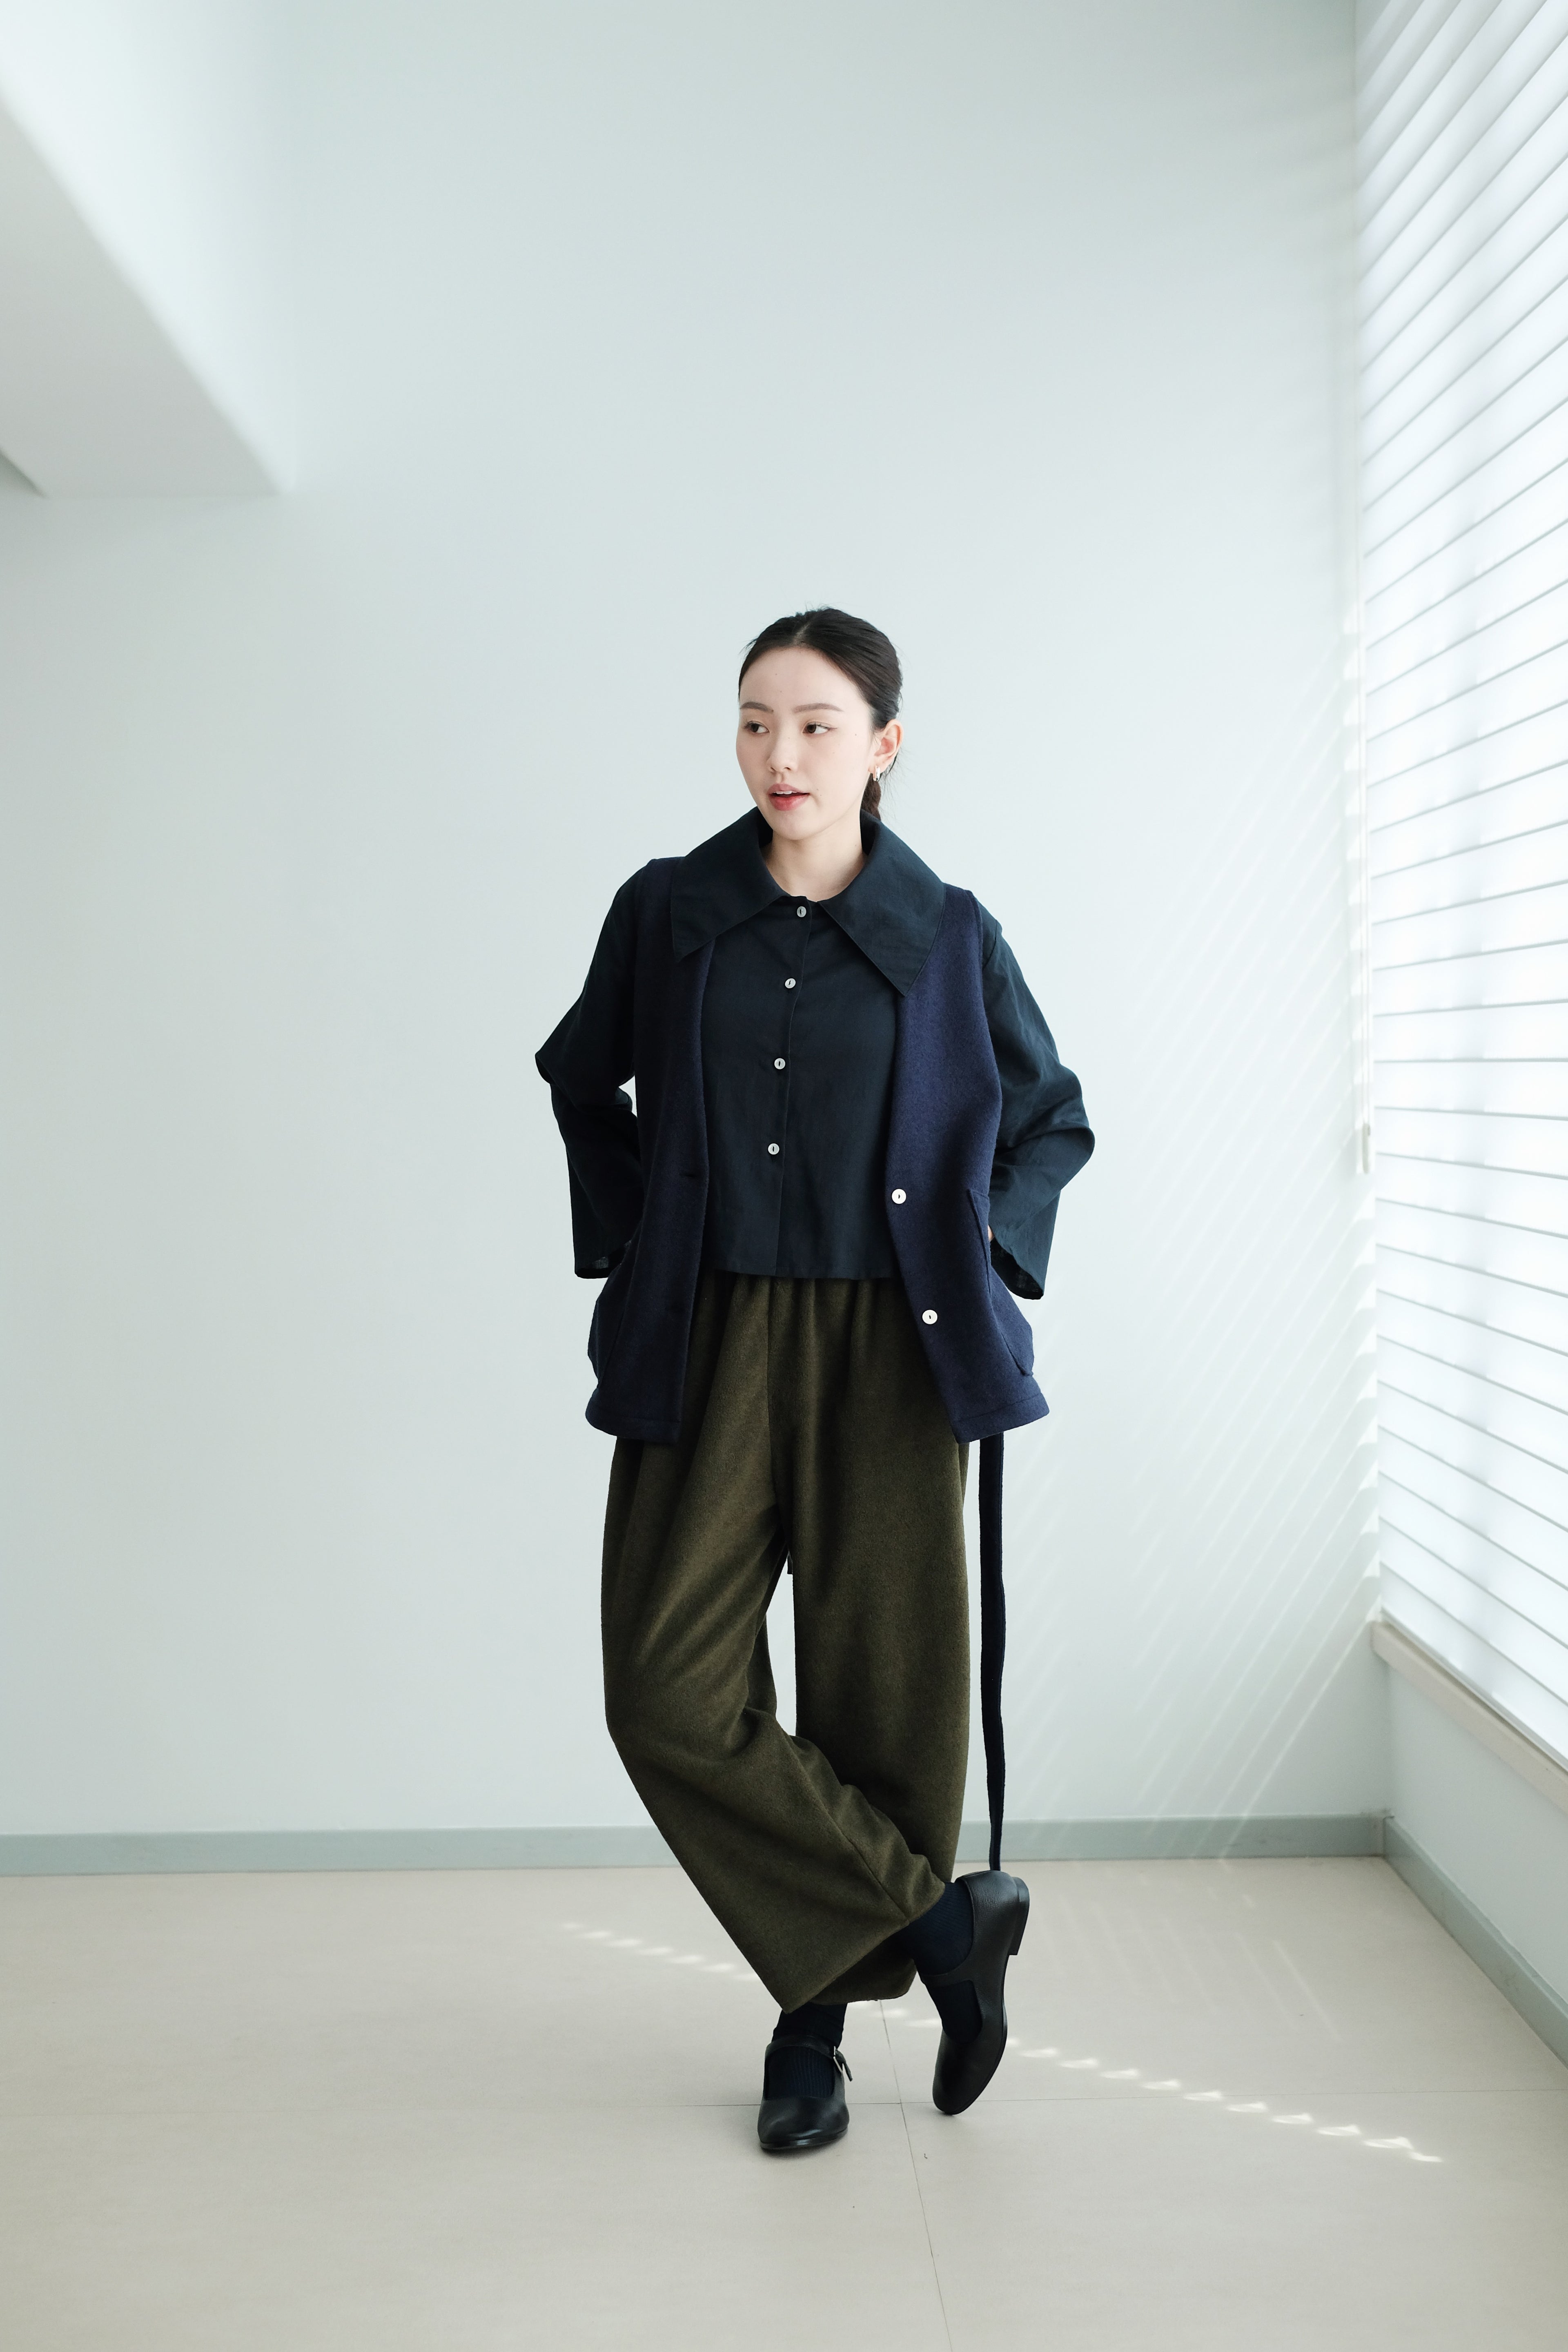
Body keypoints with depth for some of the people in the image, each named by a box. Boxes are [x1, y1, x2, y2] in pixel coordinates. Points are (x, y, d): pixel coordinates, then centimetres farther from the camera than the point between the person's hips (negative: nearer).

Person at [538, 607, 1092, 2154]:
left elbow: (1053, 1121, 14)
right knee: (669, 1689, -8)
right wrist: (629, 1241, 9)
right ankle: (936, 1922, 6)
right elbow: (580, 1078, 19)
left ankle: (814, 2024, 23)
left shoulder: (948, 940, 1)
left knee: (877, 1689, 3)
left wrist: (987, 1248, -1)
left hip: (884, 1357, -1)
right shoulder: (667, 914, 3)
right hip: (706, 1349, 1)